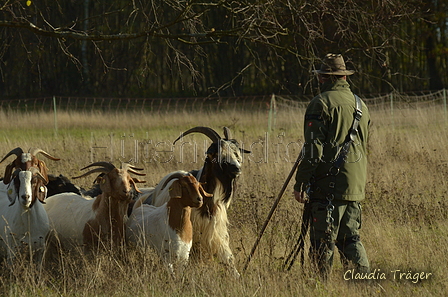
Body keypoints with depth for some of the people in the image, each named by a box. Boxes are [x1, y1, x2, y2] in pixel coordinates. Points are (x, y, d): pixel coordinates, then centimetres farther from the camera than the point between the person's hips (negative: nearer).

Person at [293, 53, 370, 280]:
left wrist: (300, 184, -9)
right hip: (355, 185, 7)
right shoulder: (360, 104, 14)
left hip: (328, 185, -7)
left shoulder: (322, 103, -9)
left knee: (323, 243, -3)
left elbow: (313, 150, -13)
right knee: (350, 238, 12)